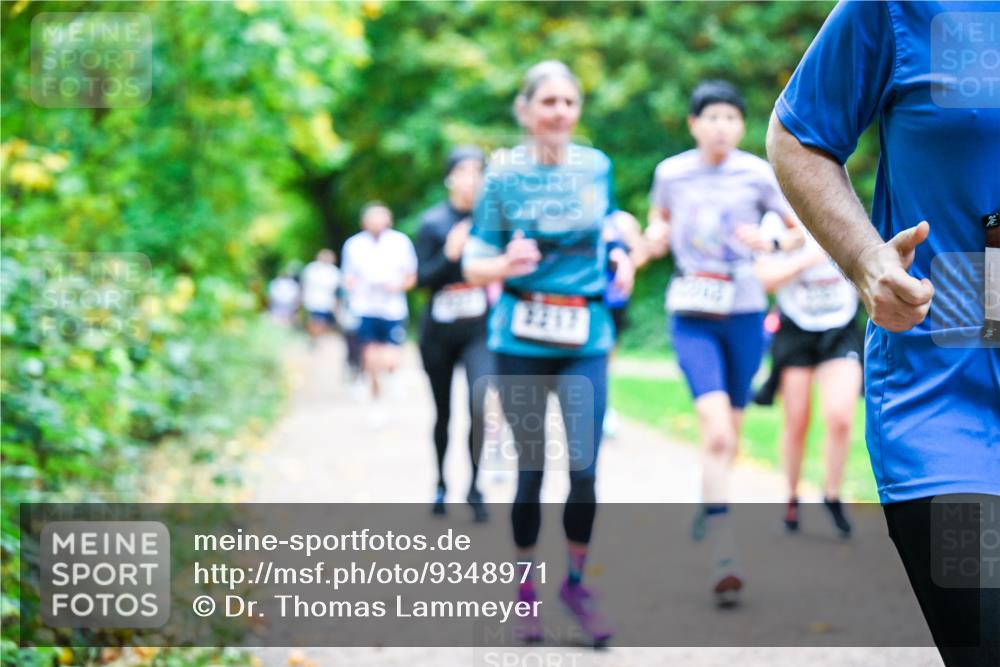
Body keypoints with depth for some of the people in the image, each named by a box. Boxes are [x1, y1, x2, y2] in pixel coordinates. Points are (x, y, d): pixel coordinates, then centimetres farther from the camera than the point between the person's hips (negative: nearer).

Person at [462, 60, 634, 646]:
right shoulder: (504, 175, -3)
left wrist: (621, 258, 1)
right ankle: (526, 588, 21)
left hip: (586, 338, 2)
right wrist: (507, 263, -24)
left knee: (585, 469, -4)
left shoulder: (597, 166, 4)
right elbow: (474, 267, -3)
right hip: (521, 339, -2)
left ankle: (577, 582, 16)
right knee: (531, 469, 6)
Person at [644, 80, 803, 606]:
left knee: (730, 428, 14)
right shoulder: (670, 172, 1)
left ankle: (710, 500, 45)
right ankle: (723, 557, -22)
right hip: (691, 317, -1)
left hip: (744, 314, 1)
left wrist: (768, 240, -17)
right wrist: (655, 235, -1)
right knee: (715, 428, -18)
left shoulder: (757, 174, -2)